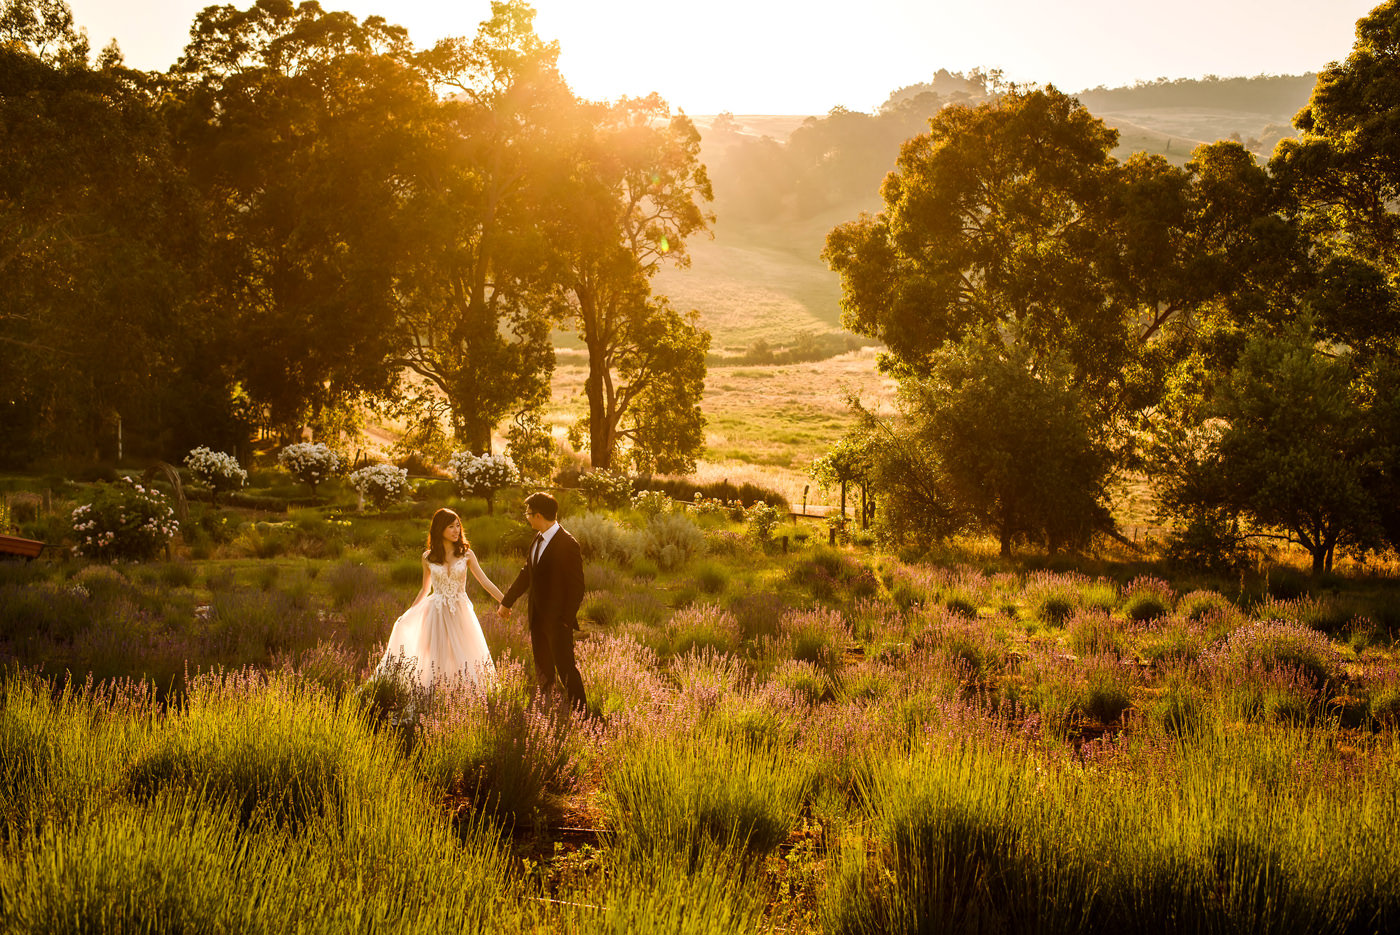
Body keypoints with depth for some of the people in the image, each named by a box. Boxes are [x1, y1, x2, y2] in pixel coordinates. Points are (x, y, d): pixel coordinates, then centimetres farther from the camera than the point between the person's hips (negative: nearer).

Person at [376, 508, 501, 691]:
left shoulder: (466, 554, 0)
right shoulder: (428, 557, 2)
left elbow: (485, 582, 0)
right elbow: (425, 589, 14)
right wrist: (407, 614, 15)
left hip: (460, 613, 0)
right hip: (437, 612, 0)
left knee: (463, 657, -1)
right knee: (437, 658, 0)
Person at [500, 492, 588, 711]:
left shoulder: (567, 544, -19)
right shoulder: (538, 539, 7)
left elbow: (577, 586, -17)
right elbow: (527, 573, 18)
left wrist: (567, 619, -17)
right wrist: (507, 601, 20)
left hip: (557, 619, -8)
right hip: (538, 616, 8)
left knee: (565, 666, -4)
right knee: (542, 667, 16)